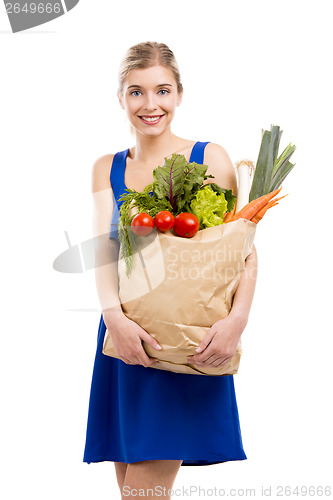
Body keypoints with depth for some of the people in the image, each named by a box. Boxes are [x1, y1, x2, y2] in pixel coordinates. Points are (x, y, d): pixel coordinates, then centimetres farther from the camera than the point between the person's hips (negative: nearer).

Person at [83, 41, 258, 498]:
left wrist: (238, 317, -22)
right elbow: (103, 247, -1)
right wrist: (114, 315, -20)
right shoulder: (106, 169, 10)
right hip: (126, 336, 4)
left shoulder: (209, 158, -1)